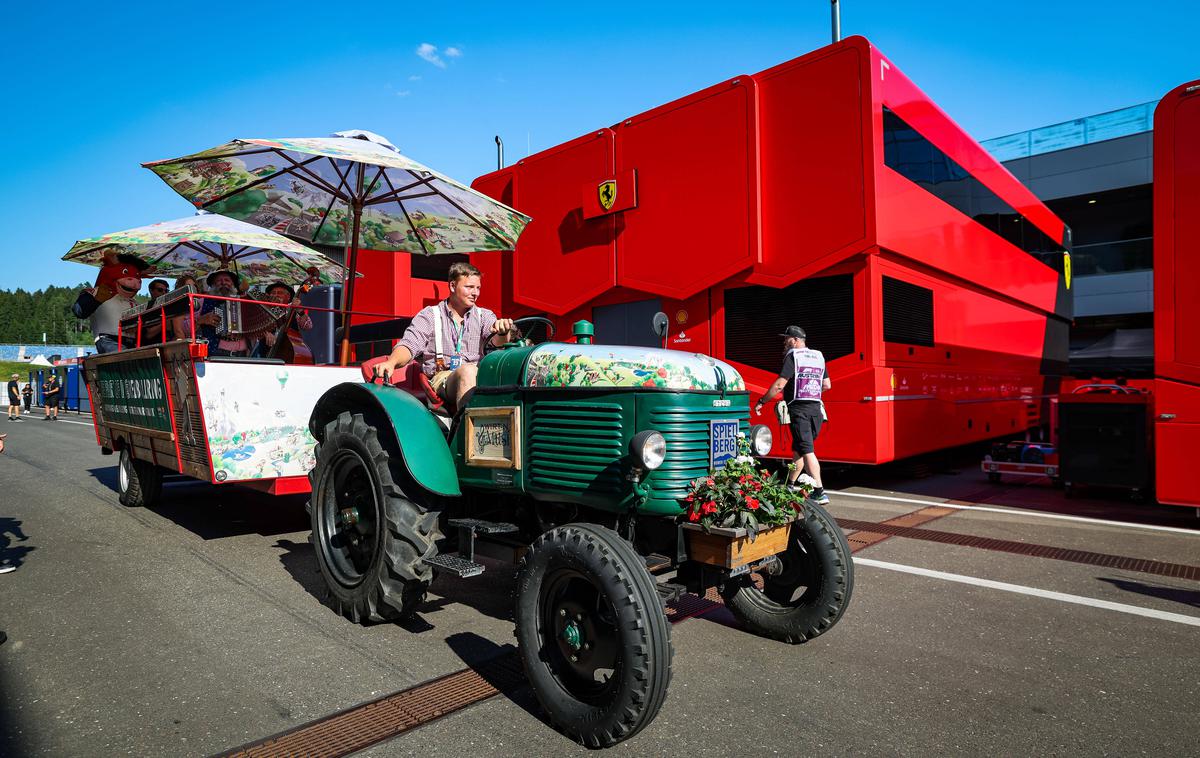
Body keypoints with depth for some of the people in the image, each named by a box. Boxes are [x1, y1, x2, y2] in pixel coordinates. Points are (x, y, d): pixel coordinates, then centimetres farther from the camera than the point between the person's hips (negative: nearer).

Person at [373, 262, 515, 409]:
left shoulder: (484, 315, 20)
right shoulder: (429, 315, 14)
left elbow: (497, 341, 0)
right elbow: (409, 345, 2)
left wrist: (503, 332, -27)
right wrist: (392, 362, -21)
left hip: (480, 377, 3)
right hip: (442, 377, -2)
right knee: (468, 370, -37)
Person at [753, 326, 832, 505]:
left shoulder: (792, 356, -6)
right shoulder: (818, 356, 15)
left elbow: (780, 384, -13)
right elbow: (827, 385, 18)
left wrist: (761, 402, -5)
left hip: (799, 409, -7)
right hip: (816, 409, 7)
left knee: (806, 451, -9)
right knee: (798, 449, 18)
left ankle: (819, 492, -15)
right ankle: (789, 485, 29)